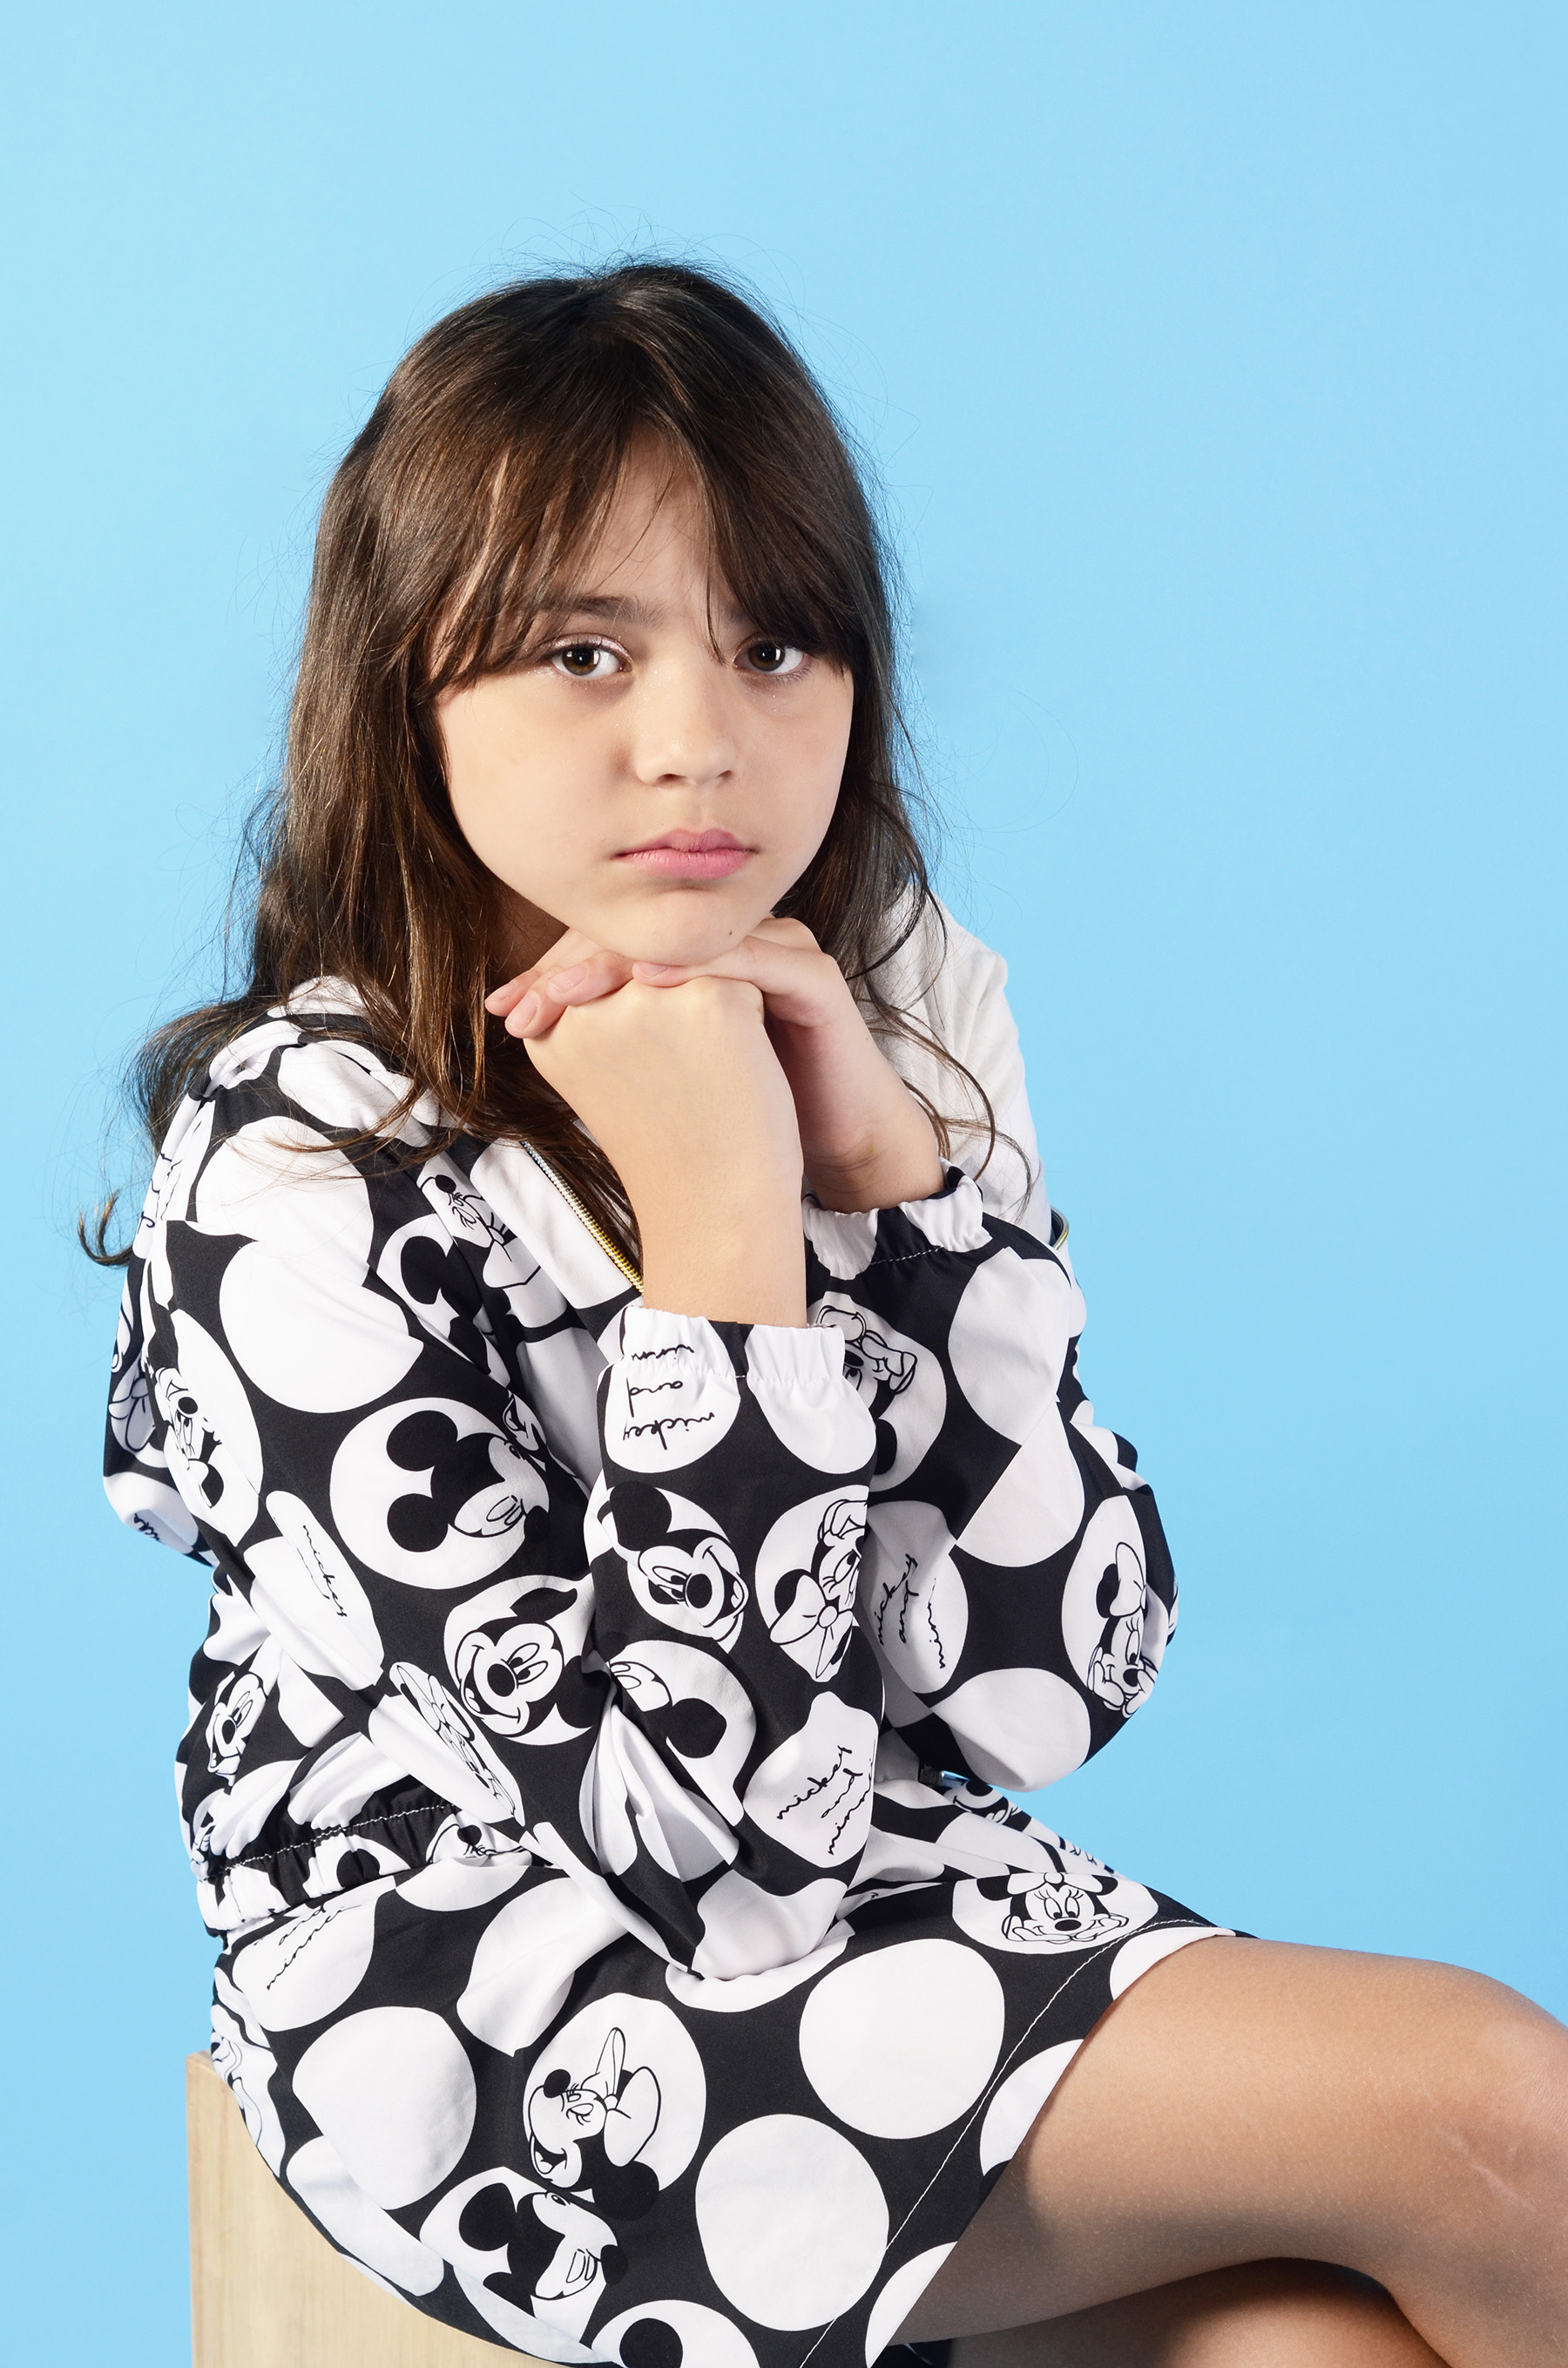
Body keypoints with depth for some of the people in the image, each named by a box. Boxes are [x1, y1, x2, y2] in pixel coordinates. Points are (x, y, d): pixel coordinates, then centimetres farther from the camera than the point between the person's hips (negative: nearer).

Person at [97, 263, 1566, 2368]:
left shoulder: (907, 1009, -3)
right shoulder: (298, 1169, -19)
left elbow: (1060, 1683, -9)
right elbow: (708, 1817, -23)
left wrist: (890, 1164, -19)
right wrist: (722, 1230, -27)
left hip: (889, 1870, 5)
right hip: (489, 1999, -5)